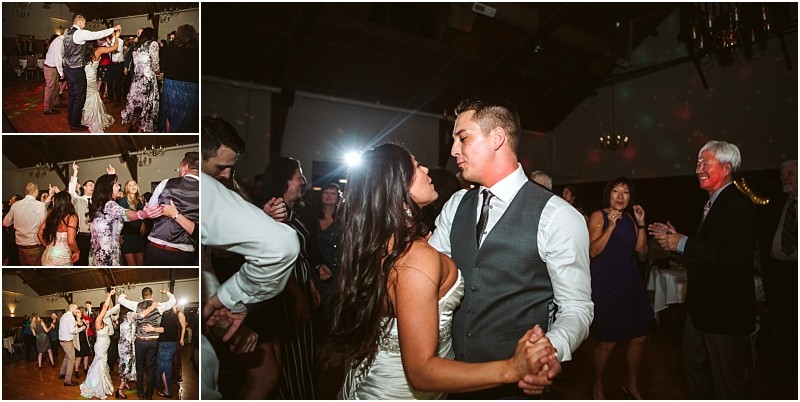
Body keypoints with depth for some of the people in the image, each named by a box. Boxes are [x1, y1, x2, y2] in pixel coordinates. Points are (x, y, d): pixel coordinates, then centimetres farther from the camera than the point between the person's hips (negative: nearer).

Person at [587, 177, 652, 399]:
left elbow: (642, 252, 5)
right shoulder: (598, 216, -8)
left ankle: (631, 384, 33)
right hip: (605, 285, -6)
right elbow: (593, 251, -17)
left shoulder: (629, 219, 9)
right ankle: (597, 385, 25)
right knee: (608, 342, 2)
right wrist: (610, 226, -23)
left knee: (639, 338, 10)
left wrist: (641, 224, -5)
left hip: (630, 283, 6)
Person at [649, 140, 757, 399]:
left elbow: (736, 257, -31)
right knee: (691, 359, 23)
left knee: (728, 379, 8)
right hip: (702, 305, 10)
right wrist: (674, 237, 2)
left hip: (726, 308, -10)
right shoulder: (714, 203, 12)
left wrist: (683, 244, -26)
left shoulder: (738, 204, -20)